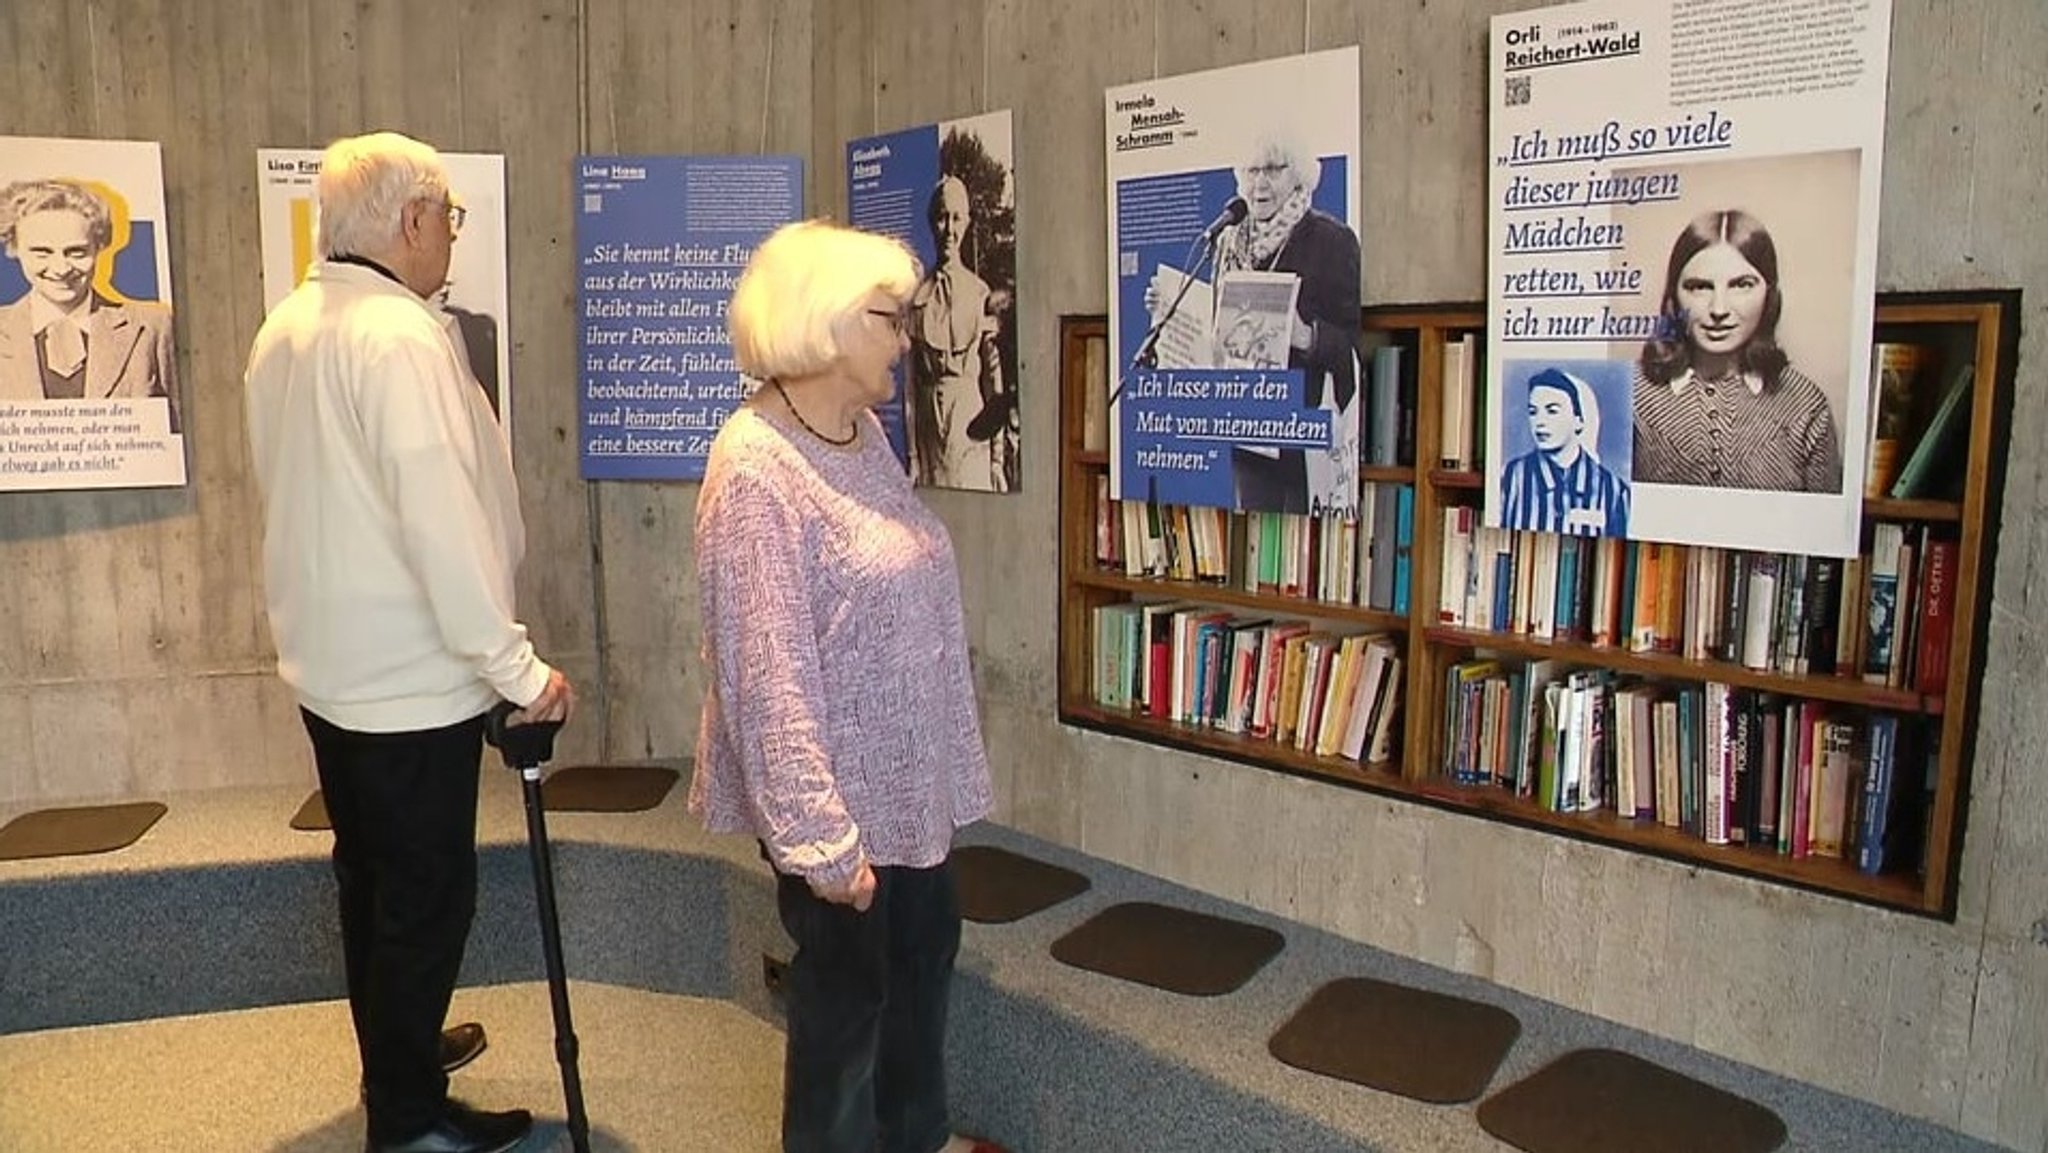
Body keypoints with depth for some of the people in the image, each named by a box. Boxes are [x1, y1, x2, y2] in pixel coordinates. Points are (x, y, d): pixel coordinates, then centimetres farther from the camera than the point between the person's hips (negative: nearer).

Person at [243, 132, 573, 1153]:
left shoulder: (284, 329, 8)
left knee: (369, 875, 22)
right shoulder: (400, 336, -21)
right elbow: (442, 519, -27)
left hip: (328, 662, 9)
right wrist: (516, 666, -22)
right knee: (428, 895, 4)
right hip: (412, 675, -9)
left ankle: (396, 1057, 40)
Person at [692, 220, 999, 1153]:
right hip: (838, 791, -9)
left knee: (925, 950, 23)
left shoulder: (863, 431, 4)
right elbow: (767, 675, -24)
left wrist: (942, 762, 16)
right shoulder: (756, 465, -23)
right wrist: (820, 835, -22)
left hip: (907, 776, 9)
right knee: (847, 984, 11)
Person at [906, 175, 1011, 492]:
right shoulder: (918, 294, 6)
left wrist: (998, 460, 0)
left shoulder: (980, 292, 2)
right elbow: (911, 377, 5)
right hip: (928, 415, 1)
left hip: (971, 418, -1)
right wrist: (912, 458, 3)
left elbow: (993, 372, 2)